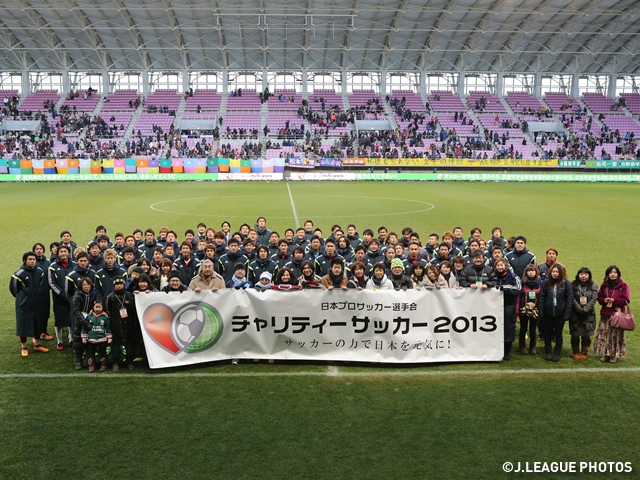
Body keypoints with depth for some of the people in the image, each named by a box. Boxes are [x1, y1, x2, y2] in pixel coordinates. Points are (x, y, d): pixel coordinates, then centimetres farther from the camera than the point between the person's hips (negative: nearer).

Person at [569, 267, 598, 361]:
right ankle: (576, 353, 17)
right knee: (575, 335, 4)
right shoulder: (573, 285, 0)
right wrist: (579, 309, -15)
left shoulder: (594, 286, 3)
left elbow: (593, 299, -4)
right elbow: (572, 299, -6)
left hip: (588, 314, 1)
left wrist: (585, 309, -15)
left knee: (586, 335, 2)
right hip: (575, 314, -1)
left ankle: (584, 353, 15)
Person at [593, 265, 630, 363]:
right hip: (605, 314, 3)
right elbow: (599, 296, 11)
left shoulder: (623, 286, -4)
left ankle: (614, 355, 11)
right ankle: (606, 354, 16)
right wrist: (604, 300, -11)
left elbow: (626, 300, -7)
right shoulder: (604, 285, 7)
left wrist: (614, 300, -18)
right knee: (604, 335, 5)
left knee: (616, 335, 0)